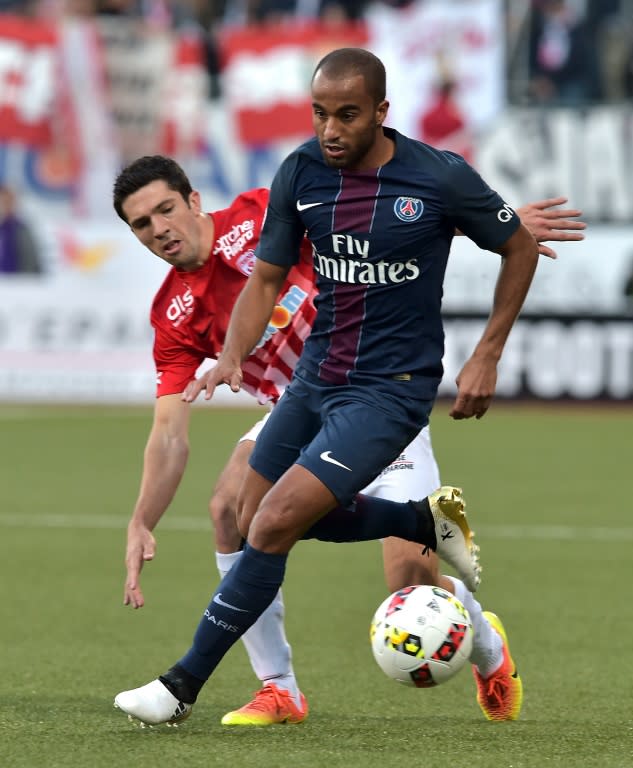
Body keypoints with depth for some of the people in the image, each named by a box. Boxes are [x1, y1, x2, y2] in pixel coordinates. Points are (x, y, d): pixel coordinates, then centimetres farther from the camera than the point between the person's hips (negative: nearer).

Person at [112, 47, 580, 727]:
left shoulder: (442, 177, -17)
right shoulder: (300, 172, -7)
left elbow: (520, 245, -1)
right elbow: (266, 276, 4)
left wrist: (487, 357, -3)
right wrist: (233, 355, -15)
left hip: (392, 387, -7)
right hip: (314, 377, 7)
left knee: (275, 524, -17)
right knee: (252, 519, 18)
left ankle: (185, 684, -6)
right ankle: (427, 519, 33)